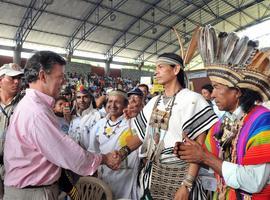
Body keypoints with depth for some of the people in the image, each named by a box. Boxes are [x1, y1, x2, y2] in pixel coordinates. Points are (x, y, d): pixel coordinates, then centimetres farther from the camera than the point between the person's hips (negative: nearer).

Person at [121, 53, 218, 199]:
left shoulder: (192, 99, -12)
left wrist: (187, 185, -19)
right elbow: (141, 134, 8)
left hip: (179, 176, -5)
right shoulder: (154, 102, 7)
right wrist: (123, 152, -9)